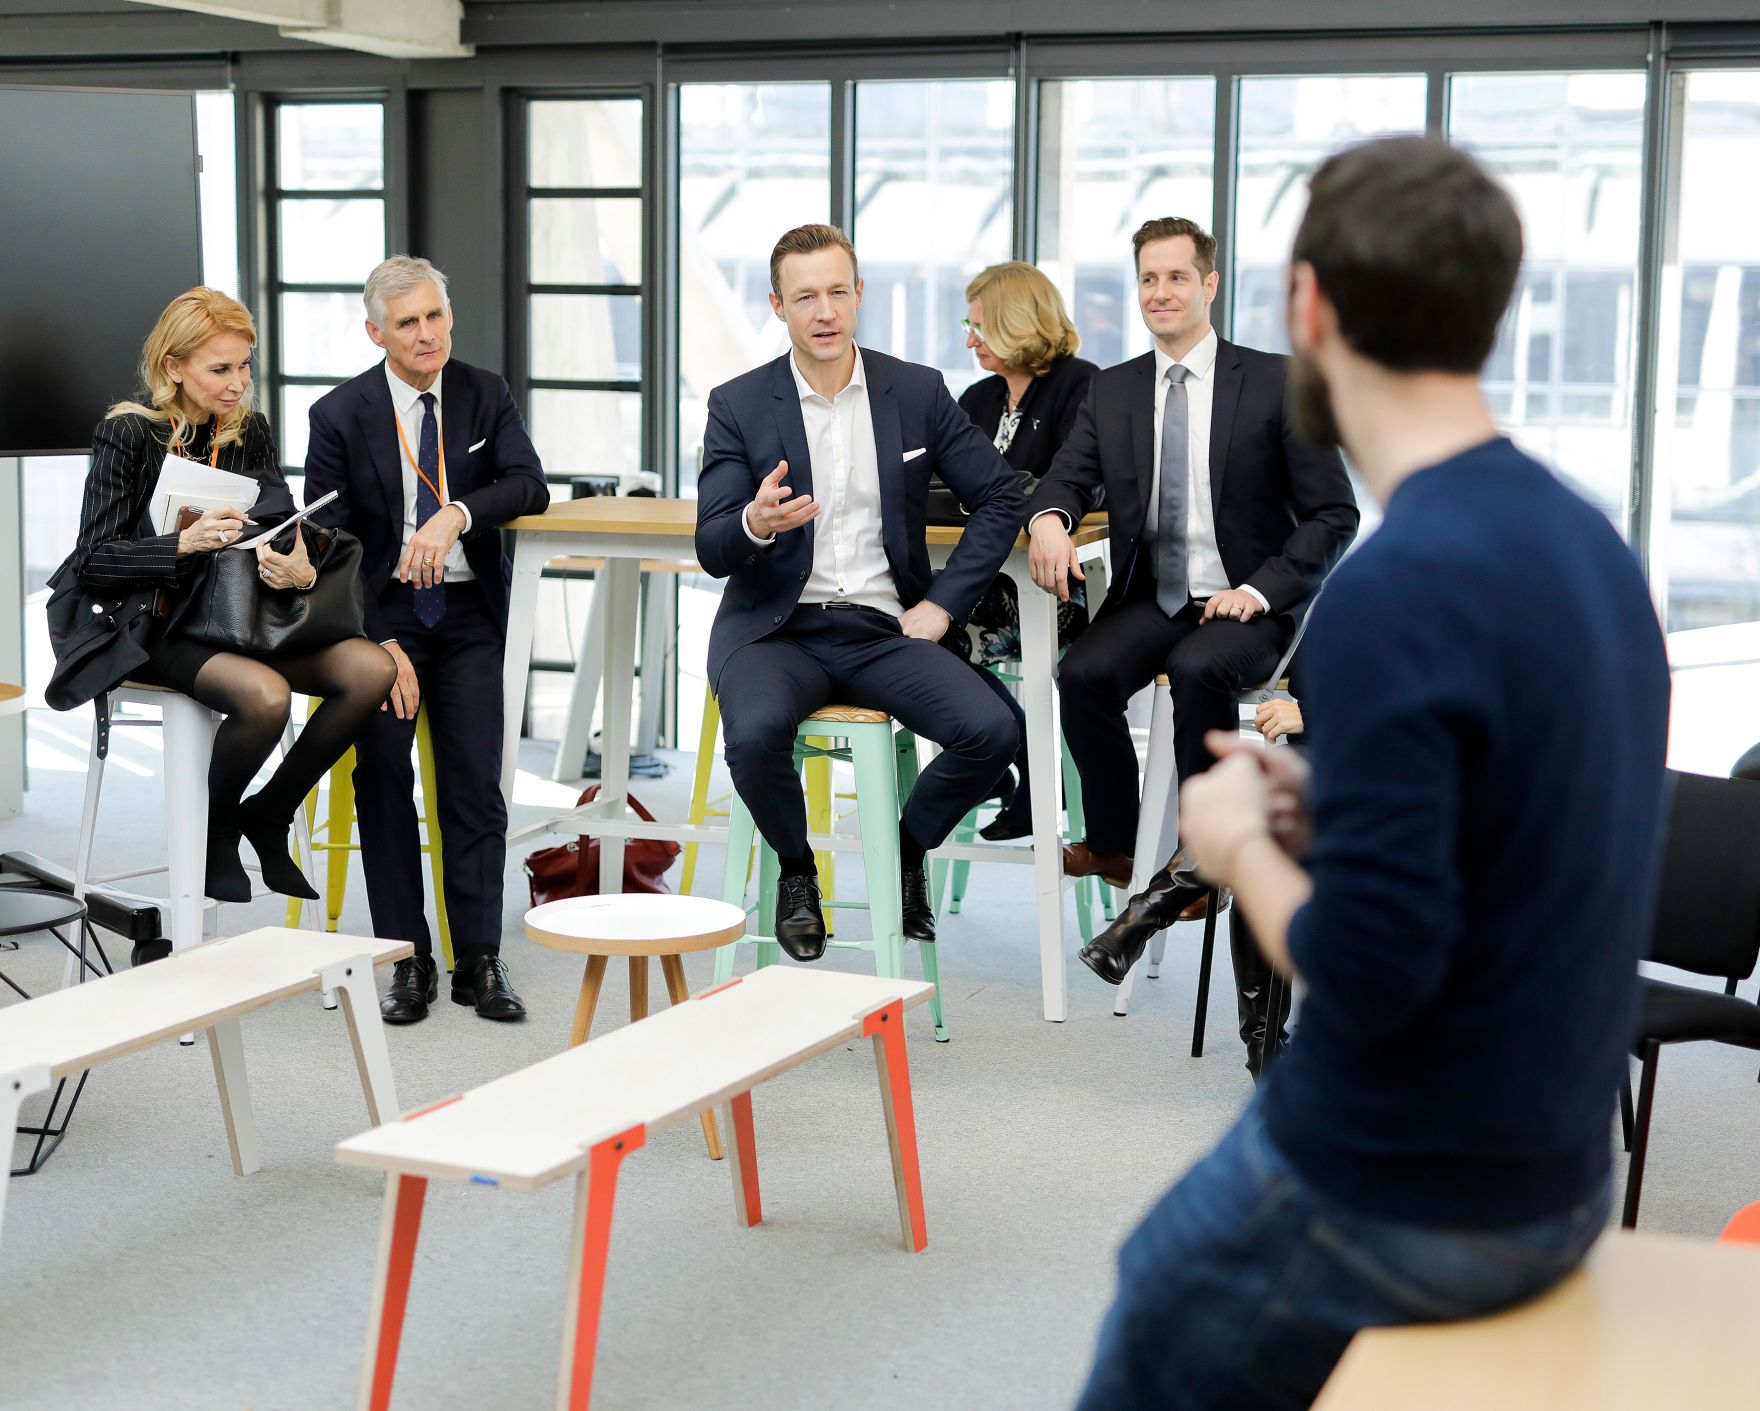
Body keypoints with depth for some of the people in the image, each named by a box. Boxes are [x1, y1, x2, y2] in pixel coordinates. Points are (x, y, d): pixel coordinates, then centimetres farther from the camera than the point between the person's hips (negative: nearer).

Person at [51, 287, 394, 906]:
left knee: (371, 669, -19)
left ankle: (268, 814, 1)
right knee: (266, 694, -35)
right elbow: (94, 559, -12)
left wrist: (300, 572, -19)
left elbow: (287, 534, 6)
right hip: (157, 628, -6)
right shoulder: (128, 433, -8)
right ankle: (216, 828, -3)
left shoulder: (249, 431, 7)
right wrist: (184, 543, -28)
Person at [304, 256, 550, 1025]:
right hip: (381, 609, -1)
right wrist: (374, 642, -15)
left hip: (466, 612, 1)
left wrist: (457, 513, -29)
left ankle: (479, 960, -1)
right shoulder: (340, 415, -4)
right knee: (383, 774, -10)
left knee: (475, 779, -7)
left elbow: (530, 486, -9)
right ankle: (407, 959, 0)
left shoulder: (485, 396, 3)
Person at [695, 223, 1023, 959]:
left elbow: (1000, 498, 9)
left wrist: (942, 603, -2)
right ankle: (796, 870, -1)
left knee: (992, 732, -23)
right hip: (778, 629, -2)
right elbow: (711, 550, -4)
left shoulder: (917, 391, 4)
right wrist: (754, 523, -29)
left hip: (883, 628, 2)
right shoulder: (738, 404, 0)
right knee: (756, 732, -35)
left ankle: (907, 845, 10)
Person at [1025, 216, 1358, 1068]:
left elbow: (1334, 515, -1)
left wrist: (1261, 590, -16)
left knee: (1200, 671, -36)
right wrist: (1049, 517, -21)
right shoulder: (1111, 393, 13)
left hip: (1243, 606, -3)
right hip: (1149, 602, 4)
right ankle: (1119, 848, -8)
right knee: (1083, 675, -27)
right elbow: (1068, 479, 5)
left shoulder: (1277, 383, 0)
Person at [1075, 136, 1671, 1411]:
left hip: (1402, 1199, -8)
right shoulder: (1589, 540, 2)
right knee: (1160, 1264, 27)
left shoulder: (1400, 588, -25)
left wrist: (1243, 844, -8)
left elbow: (1369, 972, -26)